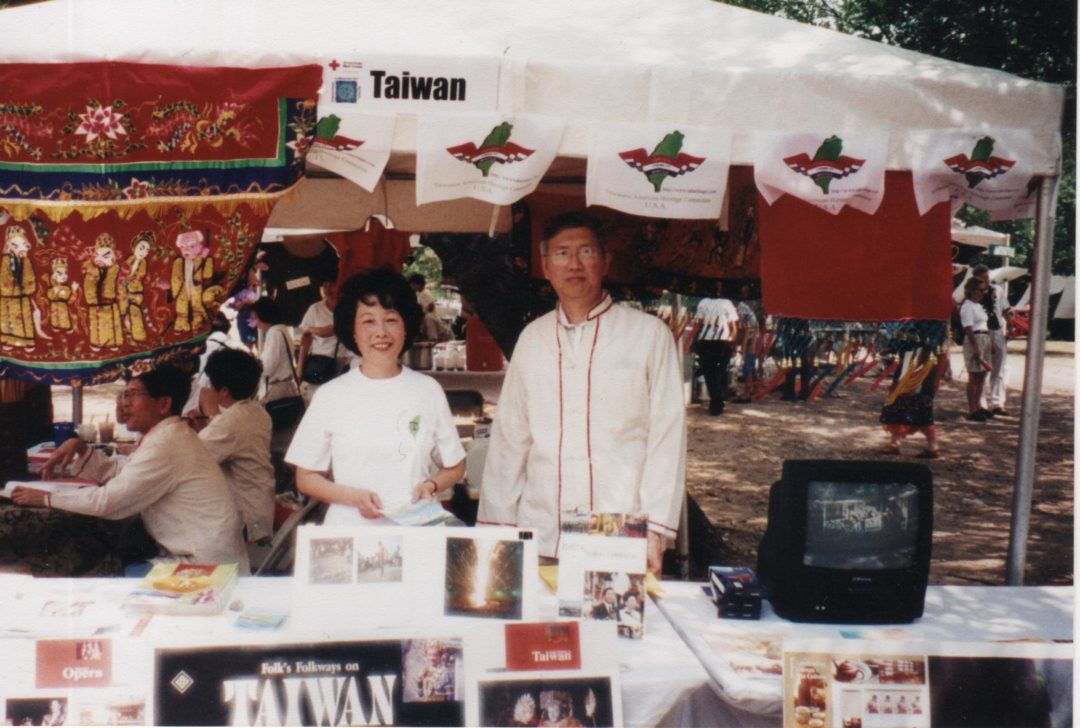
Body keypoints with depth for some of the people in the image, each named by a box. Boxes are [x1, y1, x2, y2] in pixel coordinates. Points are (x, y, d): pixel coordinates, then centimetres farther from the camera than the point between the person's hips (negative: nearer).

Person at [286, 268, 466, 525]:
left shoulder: (428, 390, 8)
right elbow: (305, 477, 8)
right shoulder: (330, 396, 4)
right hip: (350, 528, -1)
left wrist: (430, 486, -4)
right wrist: (353, 496, -8)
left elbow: (455, 467, 16)